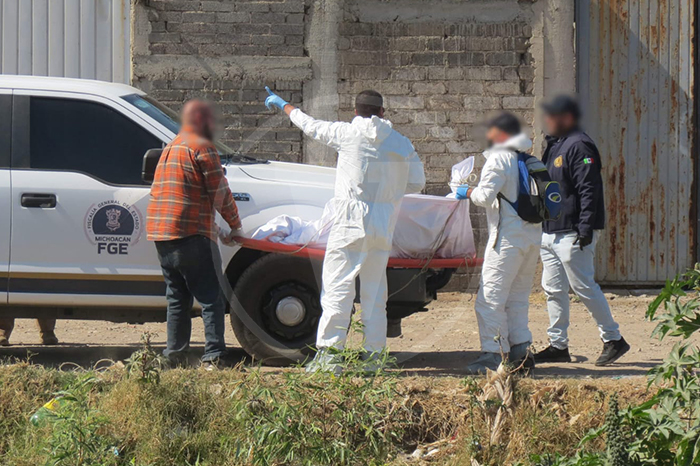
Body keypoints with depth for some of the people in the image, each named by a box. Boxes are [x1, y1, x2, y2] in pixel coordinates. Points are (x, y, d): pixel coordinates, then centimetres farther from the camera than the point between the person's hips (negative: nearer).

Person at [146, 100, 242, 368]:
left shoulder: (169, 150, 22)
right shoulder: (201, 147, -6)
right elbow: (220, 192, -8)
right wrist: (235, 224, 4)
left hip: (160, 234, 8)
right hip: (191, 234, -8)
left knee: (177, 297, 15)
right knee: (211, 298, -6)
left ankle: (175, 353, 14)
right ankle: (213, 355, -12)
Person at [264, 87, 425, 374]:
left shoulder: (349, 134, -3)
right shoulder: (402, 144, 6)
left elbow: (311, 126, 11)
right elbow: (416, 183, 11)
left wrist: (283, 105, 28)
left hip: (351, 223, -4)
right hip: (384, 227, 4)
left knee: (337, 287, -6)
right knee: (374, 292, 11)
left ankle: (329, 353, -13)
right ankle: (374, 355, 10)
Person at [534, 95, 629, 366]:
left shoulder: (579, 146, -13)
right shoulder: (555, 146, 17)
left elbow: (588, 190, -20)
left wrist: (586, 228, -25)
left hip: (572, 234, -10)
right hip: (550, 232, 10)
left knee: (583, 287, -6)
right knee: (553, 289, 9)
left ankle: (613, 339, 3)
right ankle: (558, 346, 14)